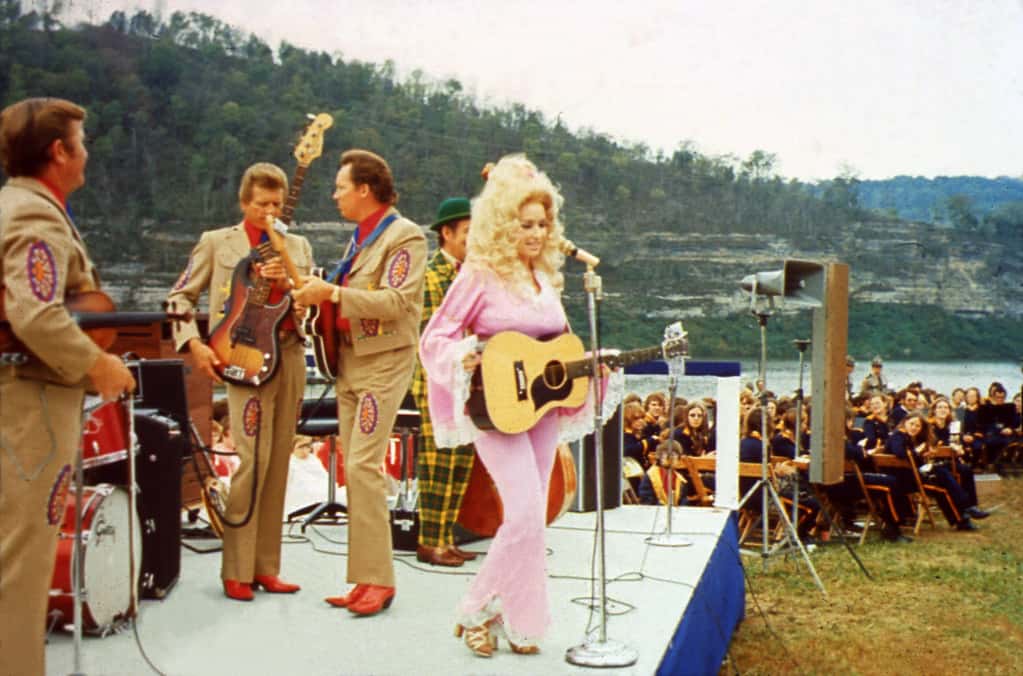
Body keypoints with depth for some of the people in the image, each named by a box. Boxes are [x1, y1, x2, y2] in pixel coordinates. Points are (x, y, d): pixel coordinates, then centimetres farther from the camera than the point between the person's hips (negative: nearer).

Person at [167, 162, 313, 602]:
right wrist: (193, 343, -7)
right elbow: (180, 297, 7)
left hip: (289, 356, 4)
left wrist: (290, 281, -8)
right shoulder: (216, 242, 8)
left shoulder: (297, 246, 16)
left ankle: (265, 567, 14)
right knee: (252, 459, -13)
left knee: (277, 464, 6)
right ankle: (236, 570, -4)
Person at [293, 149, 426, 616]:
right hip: (349, 362, 9)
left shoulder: (404, 236, -9)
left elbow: (396, 301, -20)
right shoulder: (360, 237, 18)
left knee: (363, 465, -15)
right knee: (354, 469, 8)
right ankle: (365, 578, 13)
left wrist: (332, 293, -20)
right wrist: (314, 291, 9)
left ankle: (378, 579, -9)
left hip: (384, 363, -9)